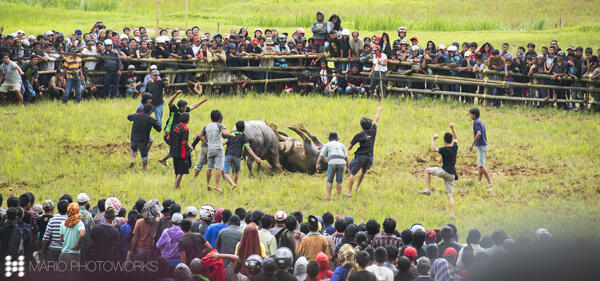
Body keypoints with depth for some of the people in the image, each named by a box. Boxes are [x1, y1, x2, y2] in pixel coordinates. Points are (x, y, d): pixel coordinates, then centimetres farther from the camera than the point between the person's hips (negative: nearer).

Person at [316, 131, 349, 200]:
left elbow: (321, 155, 6)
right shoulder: (342, 145, 25)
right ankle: (338, 197, 9)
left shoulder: (327, 145, 19)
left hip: (332, 163, -2)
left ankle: (329, 196, -1)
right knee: (339, 181, 17)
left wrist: (317, 164, -1)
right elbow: (346, 157, 15)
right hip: (341, 163, 2)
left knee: (329, 181, 12)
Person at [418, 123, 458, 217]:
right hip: (452, 174, 6)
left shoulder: (445, 149, -11)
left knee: (427, 170, 14)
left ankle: (427, 189, 6)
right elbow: (456, 139, 29)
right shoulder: (455, 147, 8)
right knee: (450, 195, 6)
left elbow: (433, 149, -21)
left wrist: (433, 139, -8)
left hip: (444, 171, -6)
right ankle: (452, 214, -3)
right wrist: (452, 129, 23)